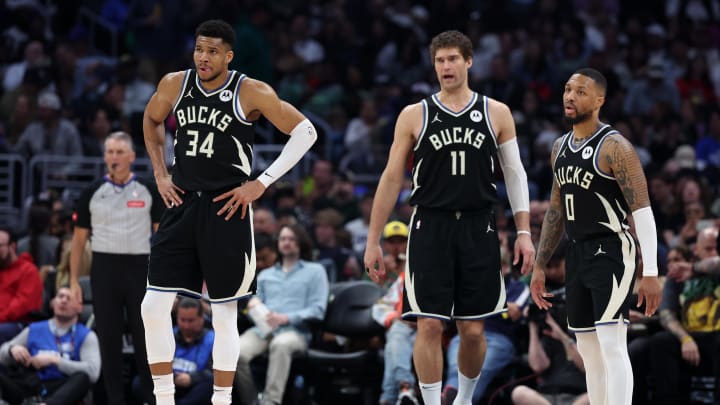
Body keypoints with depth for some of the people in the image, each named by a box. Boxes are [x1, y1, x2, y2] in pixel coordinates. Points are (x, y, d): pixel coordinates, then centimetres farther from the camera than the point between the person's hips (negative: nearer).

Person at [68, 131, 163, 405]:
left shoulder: (148, 191, 2)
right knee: (109, 339, 3)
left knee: (145, 338, -1)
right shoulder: (93, 192, 4)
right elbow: (78, 239, 7)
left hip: (140, 268, -1)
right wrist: (74, 281, 1)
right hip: (104, 267, 1)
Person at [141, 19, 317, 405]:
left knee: (224, 315, 0)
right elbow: (152, 119, 23)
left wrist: (262, 182, -9)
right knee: (154, 306, -2)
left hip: (227, 210, -4)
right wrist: (160, 173, 12)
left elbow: (305, 132, -6)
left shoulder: (251, 93, -10)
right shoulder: (174, 84, 2)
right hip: (182, 203, 4)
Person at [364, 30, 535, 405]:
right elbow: (391, 179, 5)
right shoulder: (414, 115, 4)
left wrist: (524, 232, 0)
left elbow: (515, 173, 8)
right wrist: (373, 241, 1)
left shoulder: (496, 114, 6)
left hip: (478, 230, 1)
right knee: (429, 325, -7)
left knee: (473, 330, 5)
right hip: (430, 229, -1)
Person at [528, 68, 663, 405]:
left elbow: (643, 211, -16)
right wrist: (539, 266, 18)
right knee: (589, 350, 11)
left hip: (611, 252, -8)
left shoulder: (614, 147, -13)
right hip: (578, 253, 8)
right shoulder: (560, 148, 12)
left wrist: (650, 272, -21)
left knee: (612, 346, -15)